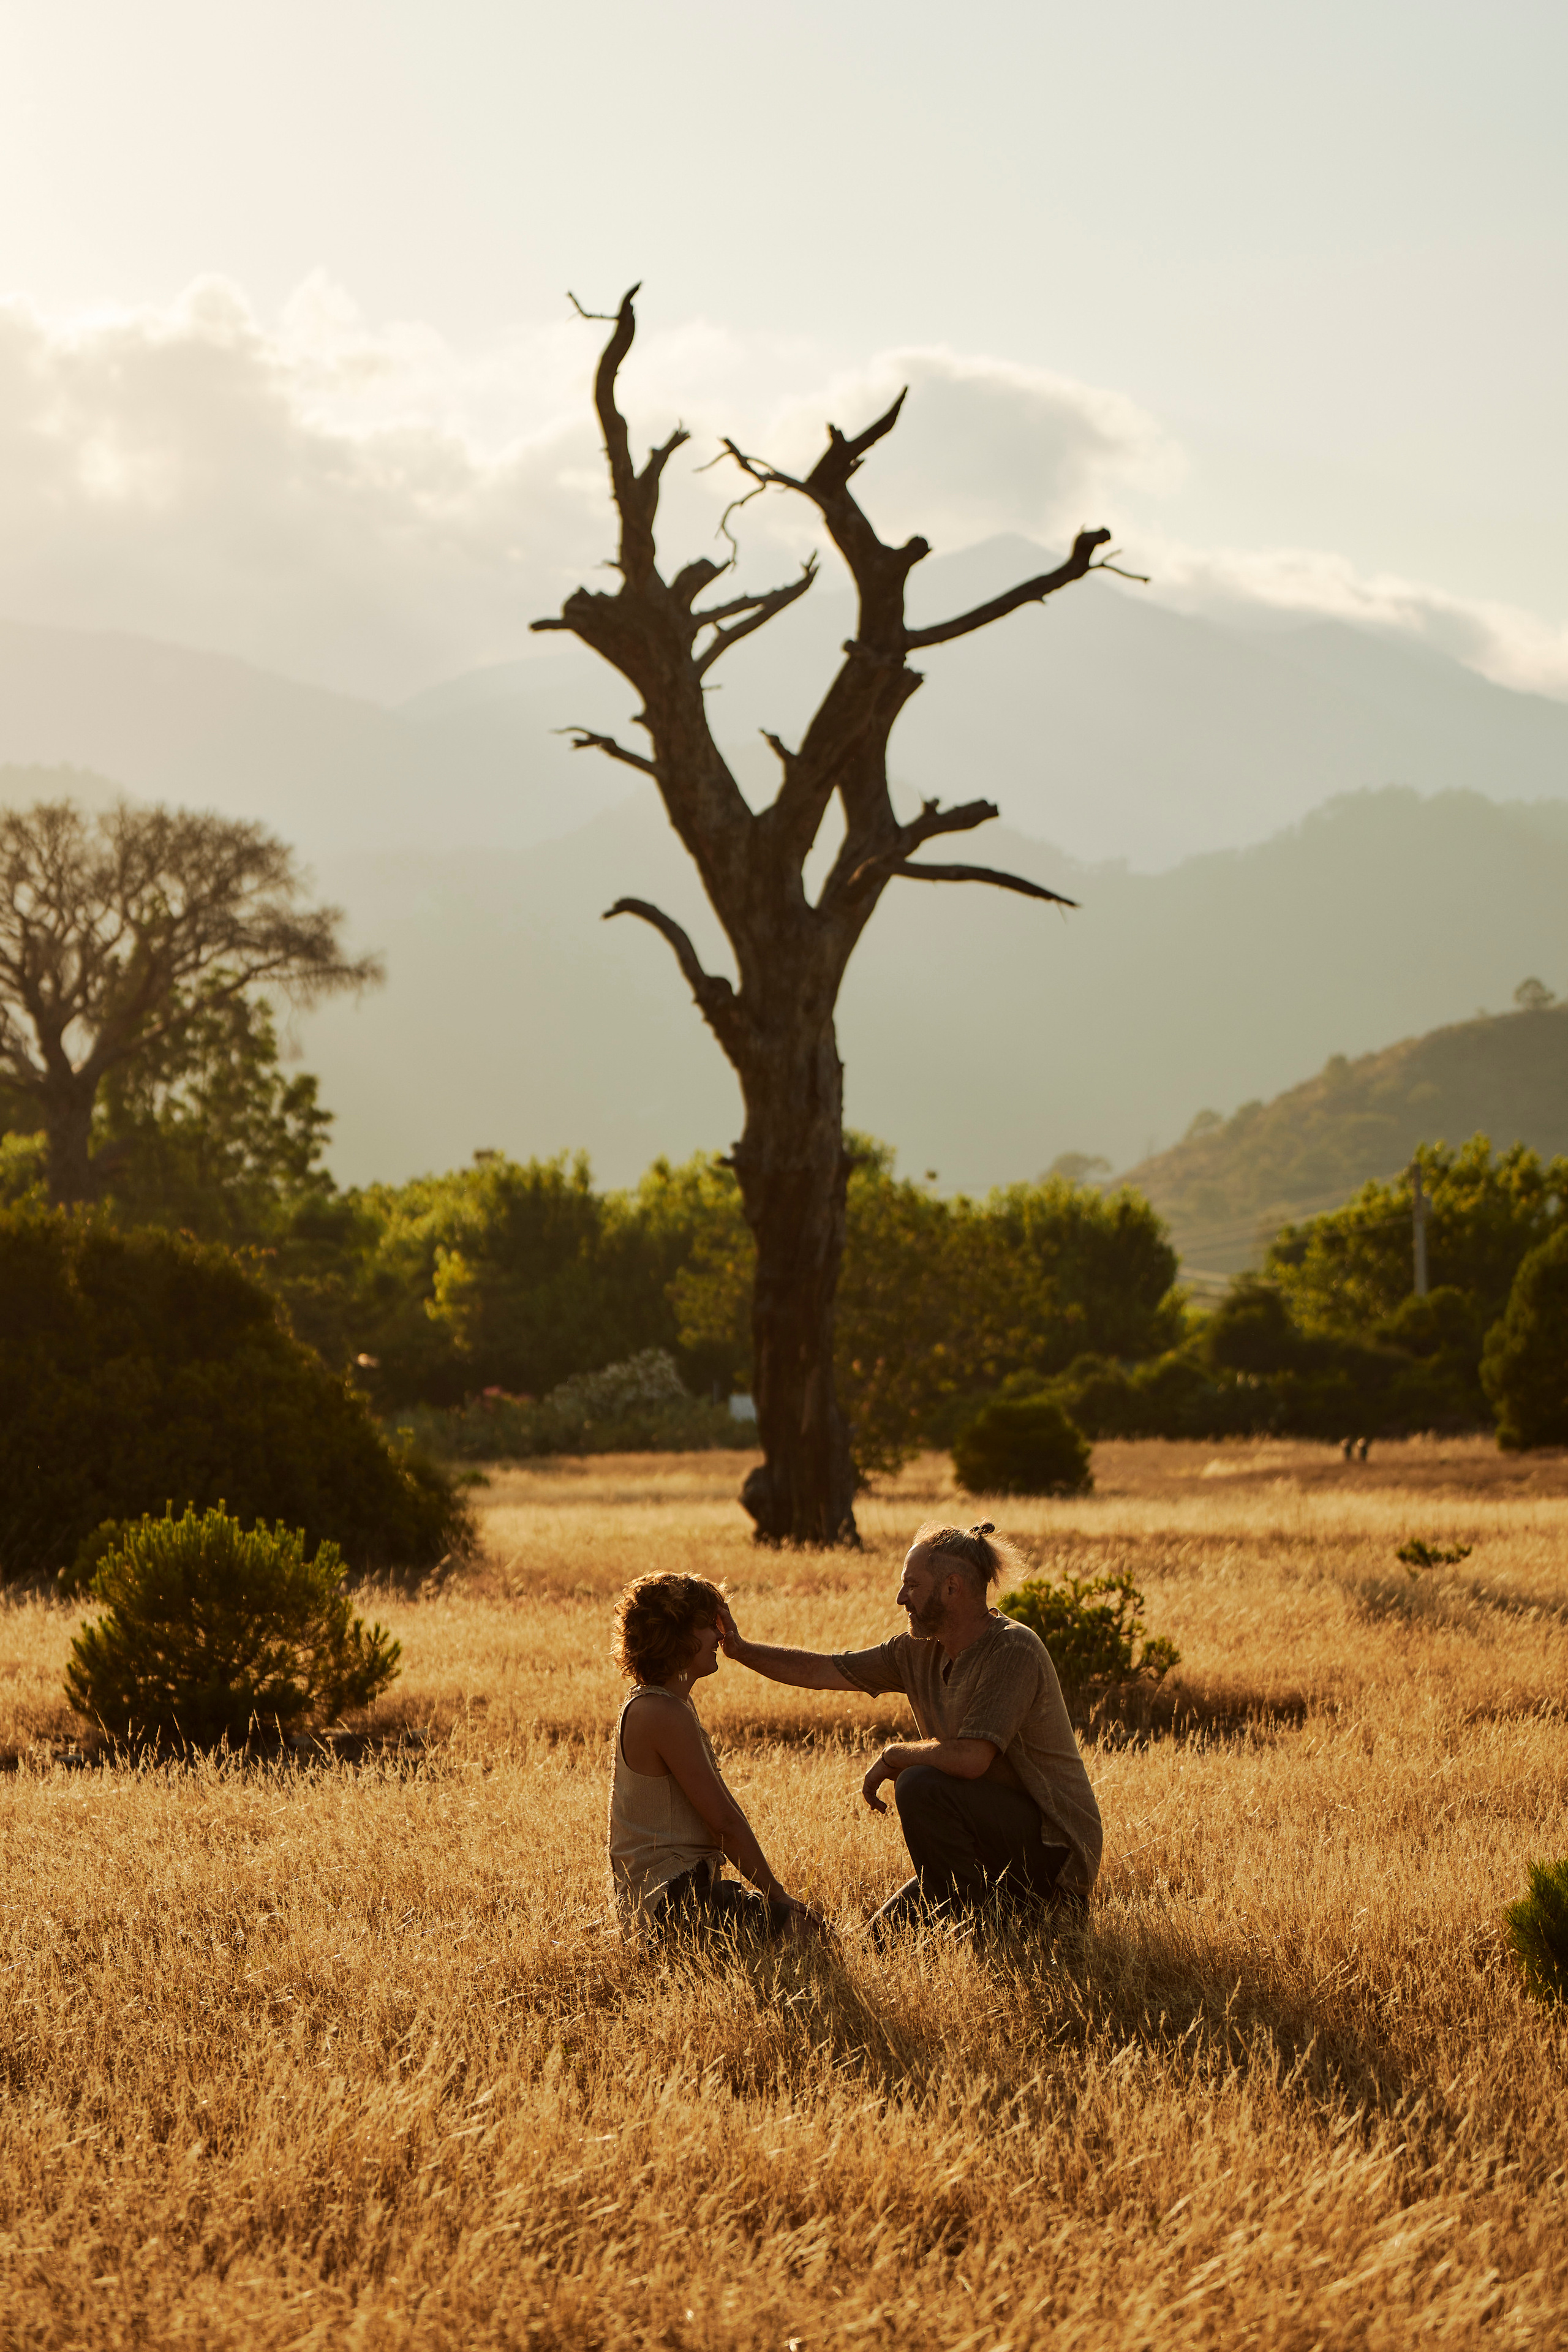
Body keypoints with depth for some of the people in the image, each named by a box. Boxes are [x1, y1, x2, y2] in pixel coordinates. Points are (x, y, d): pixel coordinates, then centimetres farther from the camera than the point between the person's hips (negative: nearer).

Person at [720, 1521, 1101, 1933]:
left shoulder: (1013, 1650, -22)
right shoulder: (921, 1651, 5)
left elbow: (970, 1758, -32)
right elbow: (822, 1671, 11)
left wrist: (892, 1758, -16)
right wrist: (741, 1650, 4)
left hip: (1055, 1848, -9)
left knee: (922, 1787, -28)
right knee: (885, 1935, 7)